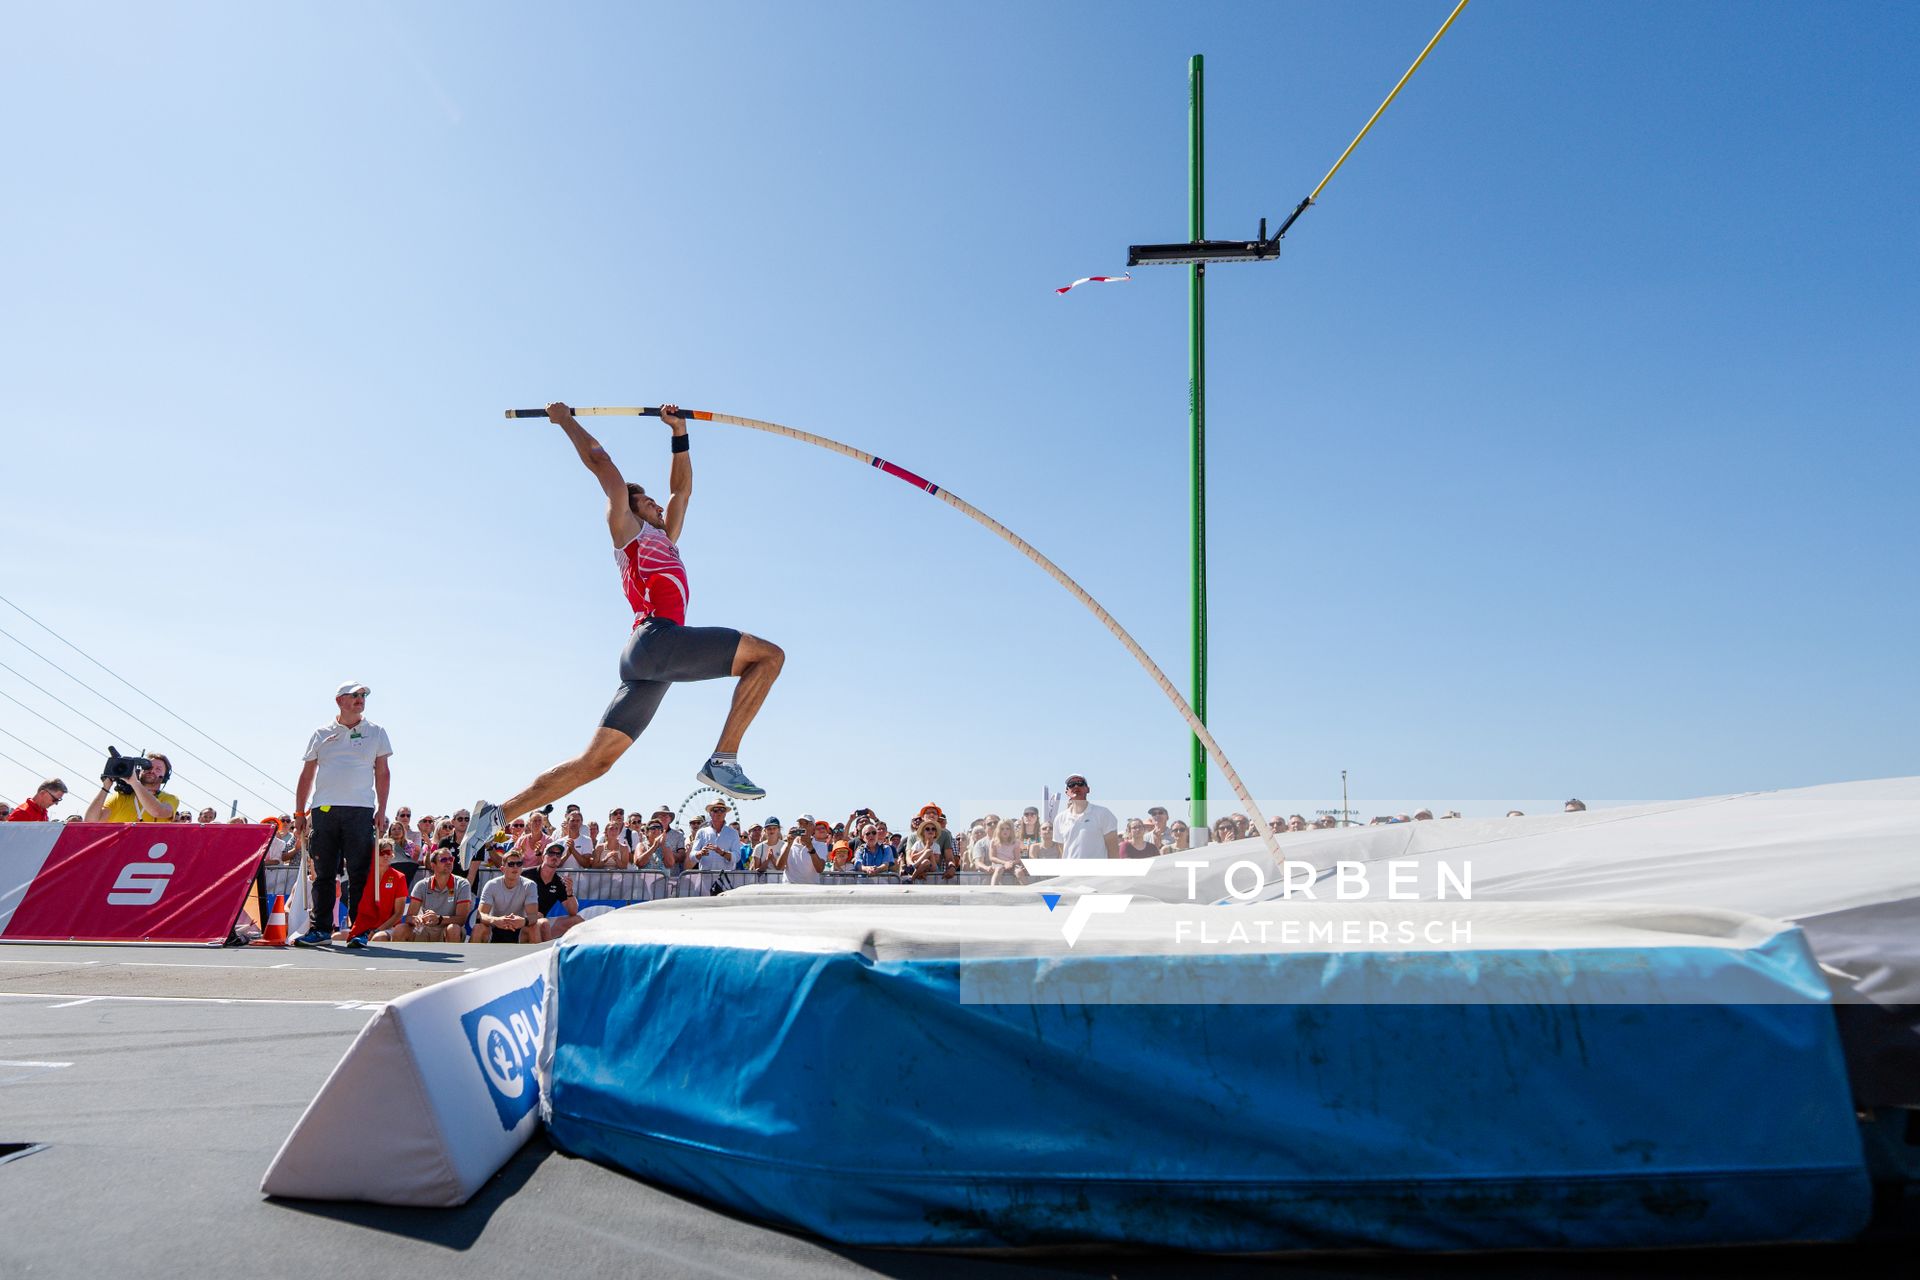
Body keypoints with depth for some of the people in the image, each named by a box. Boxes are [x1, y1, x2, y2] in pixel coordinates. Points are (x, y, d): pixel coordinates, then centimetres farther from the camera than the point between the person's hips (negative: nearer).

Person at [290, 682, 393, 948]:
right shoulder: (321, 734, 12)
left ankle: (360, 931, 1)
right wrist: (299, 812, 9)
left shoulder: (375, 732, 10)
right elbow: (306, 775, 15)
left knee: (359, 874, -3)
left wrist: (381, 810, 0)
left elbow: (382, 773, 8)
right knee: (323, 874, 4)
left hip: (360, 810, -1)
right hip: (323, 810, 1)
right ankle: (321, 928, 11)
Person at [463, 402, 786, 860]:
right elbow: (600, 462, 13)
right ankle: (723, 759, -22)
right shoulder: (626, 526, 14)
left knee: (593, 762, 3)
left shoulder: (663, 538, 34)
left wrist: (679, 434, 41)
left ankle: (496, 813, 2)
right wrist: (566, 421, 25)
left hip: (646, 663, 9)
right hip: (656, 638, -8)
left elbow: (681, 489, 42)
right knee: (769, 654, -13)